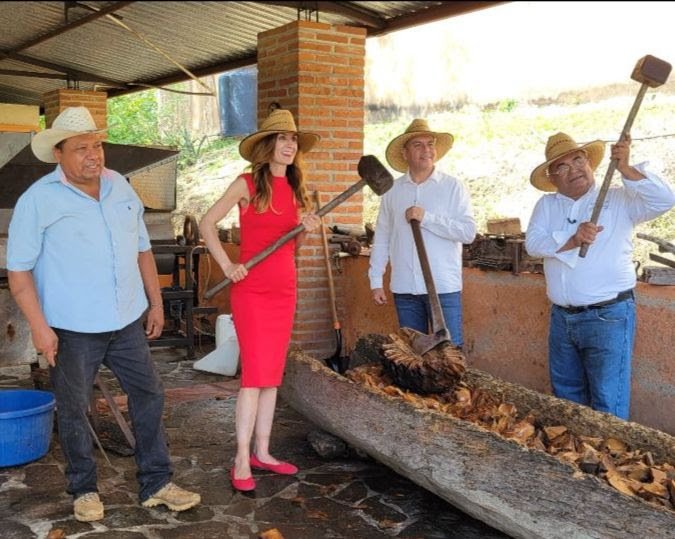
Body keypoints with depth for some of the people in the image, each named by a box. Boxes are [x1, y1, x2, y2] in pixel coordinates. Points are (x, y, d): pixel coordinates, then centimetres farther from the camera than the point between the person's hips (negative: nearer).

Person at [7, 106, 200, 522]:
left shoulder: (121, 188, 7)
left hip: (127, 322, 5)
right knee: (74, 411, 8)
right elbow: (19, 269, -9)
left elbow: (142, 250, 15)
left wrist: (156, 302, 14)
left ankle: (156, 484, 20)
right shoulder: (38, 200, -9)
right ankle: (84, 489, 27)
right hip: (71, 330, -5)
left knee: (149, 396, 8)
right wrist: (39, 326, -16)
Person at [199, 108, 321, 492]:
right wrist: (227, 265, -11)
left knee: (273, 375, 10)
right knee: (255, 375, -7)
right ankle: (242, 462, 1)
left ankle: (262, 452, 19)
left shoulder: (295, 188, 10)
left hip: (285, 290, 6)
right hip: (252, 290, -6)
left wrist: (306, 230, -3)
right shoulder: (247, 183, -7)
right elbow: (207, 223, -4)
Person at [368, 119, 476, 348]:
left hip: (444, 287, -3)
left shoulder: (453, 187, -2)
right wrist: (376, 281, 6)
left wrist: (426, 218, -16)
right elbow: (382, 238, 9)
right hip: (404, 288, 3)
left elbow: (468, 232, -10)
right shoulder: (392, 190, 7)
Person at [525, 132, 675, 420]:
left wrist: (625, 169, -24)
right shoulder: (547, 205, 8)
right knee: (565, 398, 19)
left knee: (609, 405, -2)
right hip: (561, 318, 5)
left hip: (608, 317, -5)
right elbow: (533, 243, -7)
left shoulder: (618, 199, -2)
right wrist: (573, 240, -23)